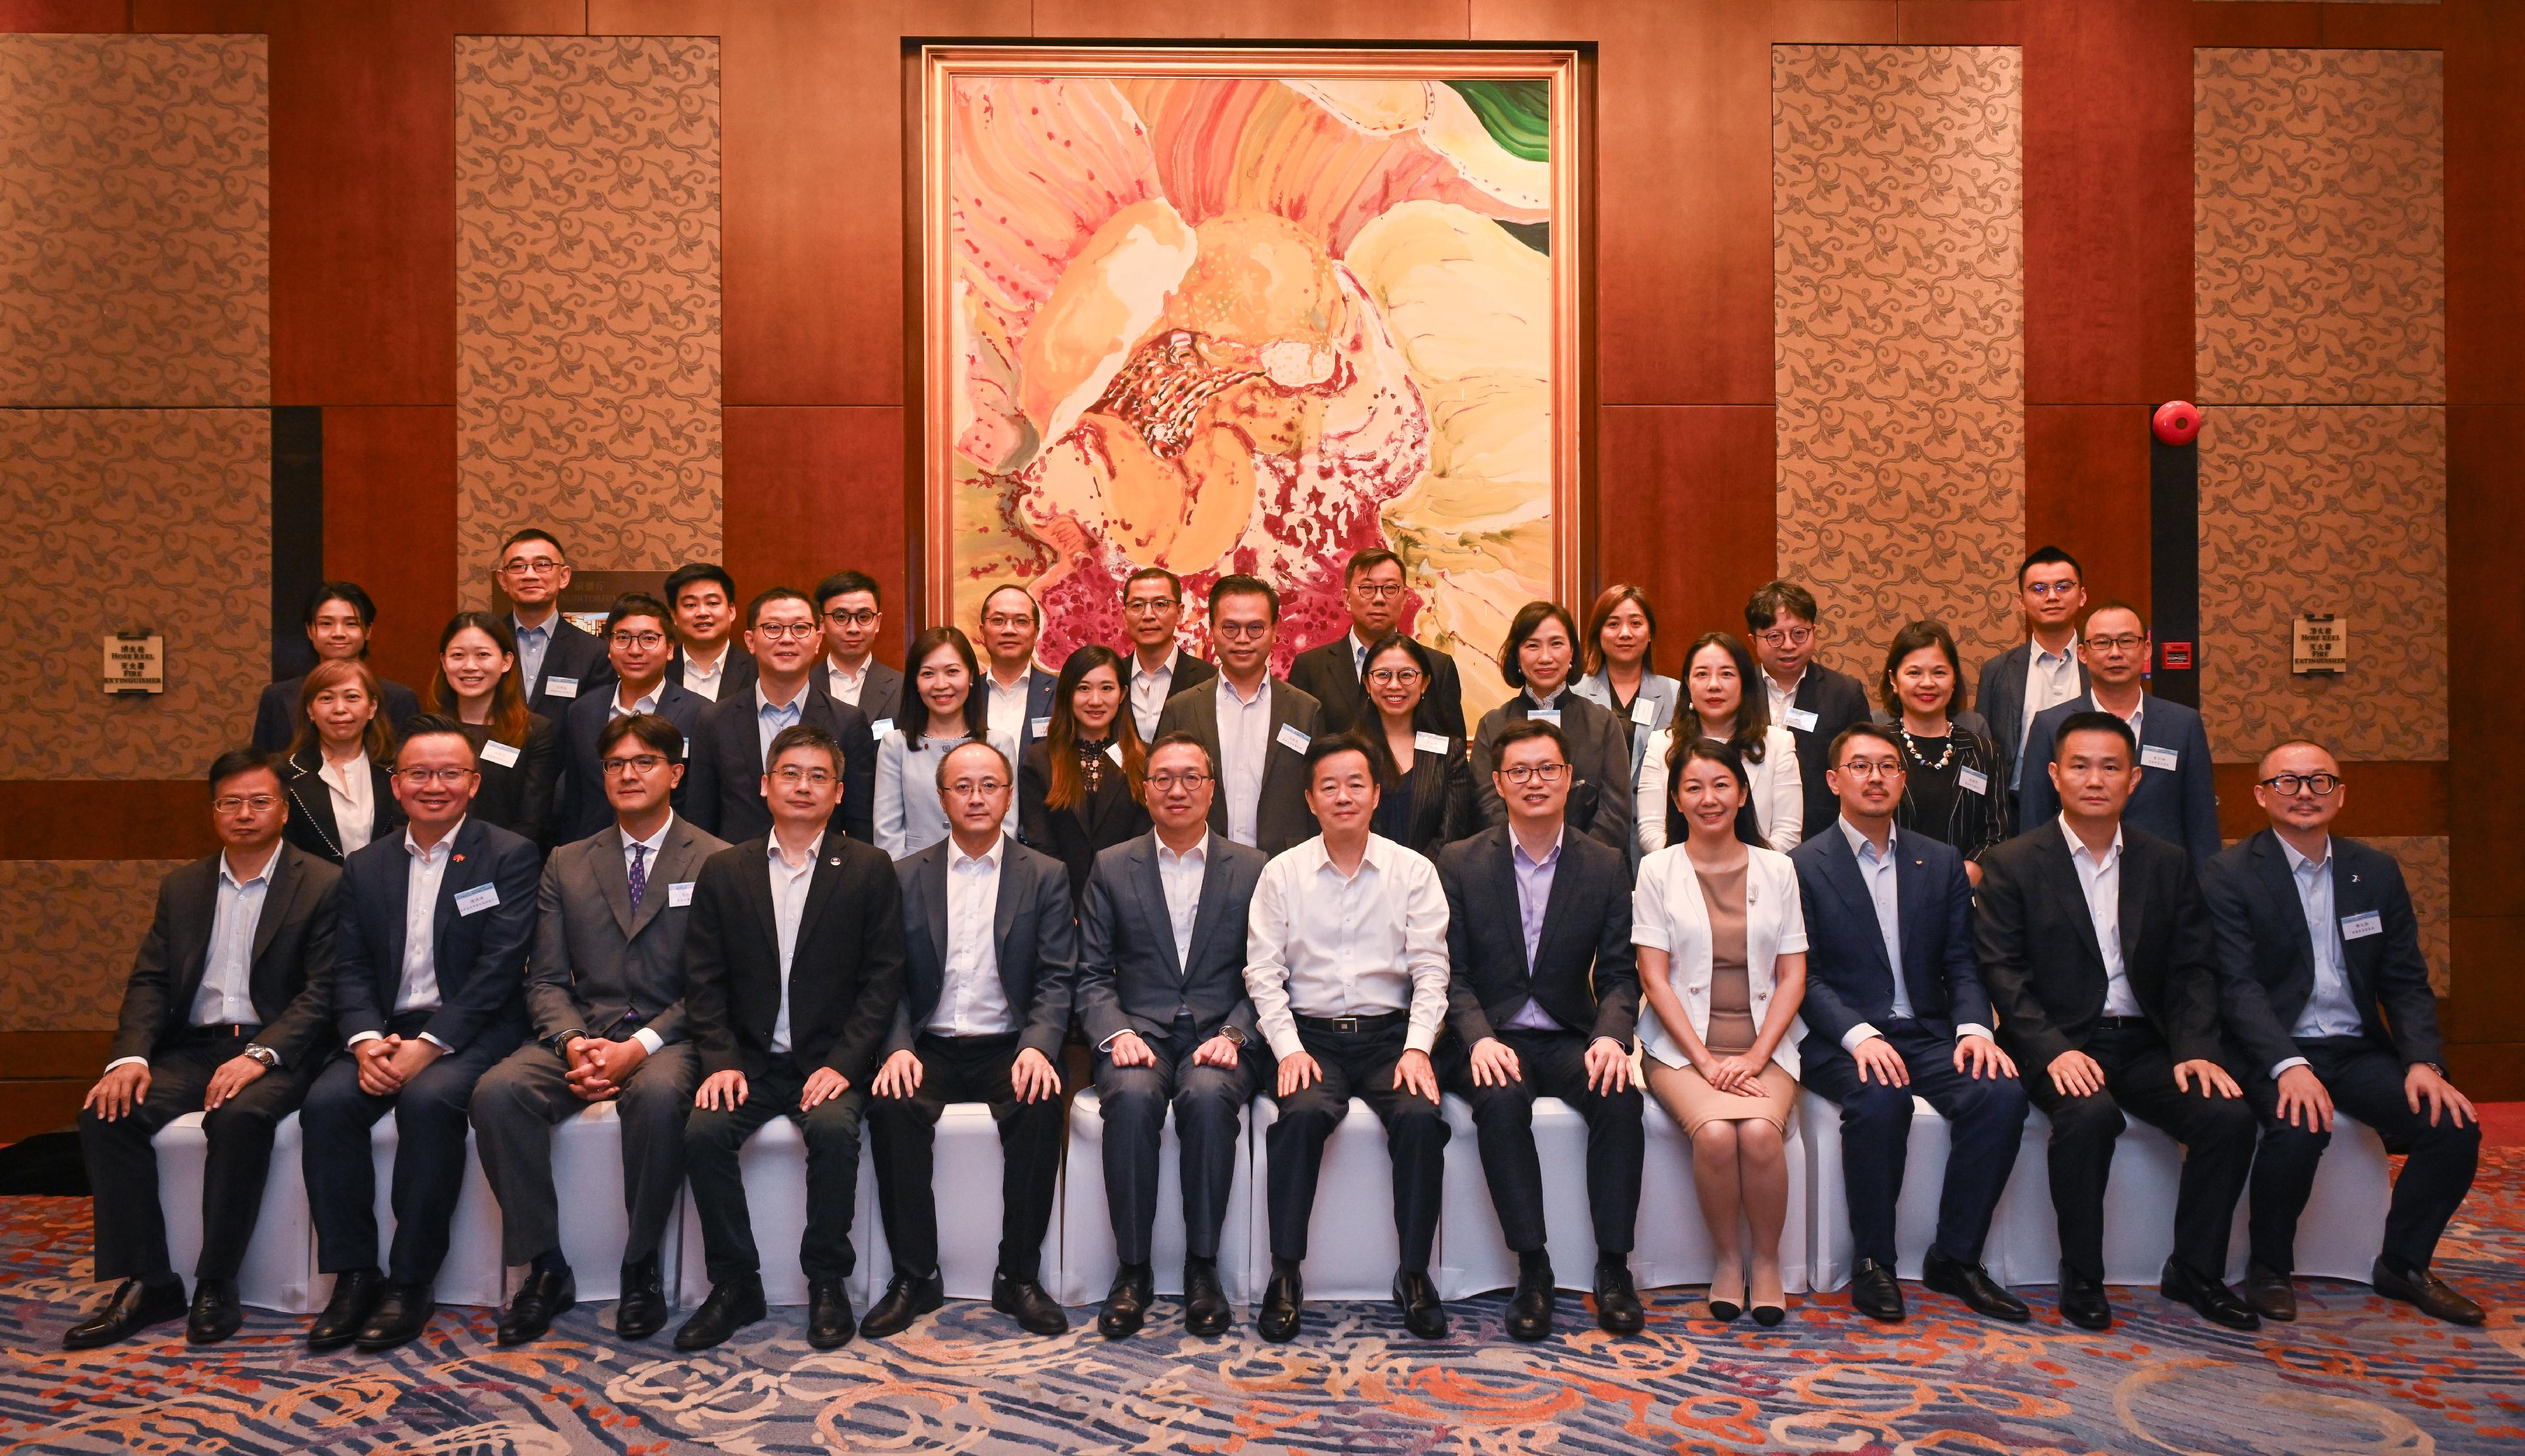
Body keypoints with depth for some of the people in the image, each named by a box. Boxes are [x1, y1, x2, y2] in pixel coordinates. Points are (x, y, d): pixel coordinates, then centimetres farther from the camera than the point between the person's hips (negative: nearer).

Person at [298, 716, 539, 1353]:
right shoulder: (366, 867, 15)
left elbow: (498, 968, -10)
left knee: (429, 1099, -31)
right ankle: (353, 1276, -11)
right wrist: (367, 1040, -12)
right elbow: (350, 969, 8)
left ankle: (411, 1283, -18)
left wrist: (427, 1045, -19)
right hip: (386, 1031, 5)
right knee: (327, 1102, -23)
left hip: (470, 1033, -4)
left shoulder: (510, 857, -1)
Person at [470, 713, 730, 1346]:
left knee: (658, 1095, -36)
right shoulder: (567, 864, 16)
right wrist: (573, 1042, -11)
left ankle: (642, 1269, -15)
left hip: (666, 1037, -4)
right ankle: (545, 1268, -10)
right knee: (496, 1092, -25)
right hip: (581, 1031, 4)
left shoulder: (716, 861, 3)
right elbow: (546, 978, 10)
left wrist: (640, 1047, -18)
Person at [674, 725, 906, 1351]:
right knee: (703, 1131, -24)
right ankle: (736, 1286, -7)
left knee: (834, 1129, -30)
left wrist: (842, 1064, -13)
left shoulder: (869, 870, 2)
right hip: (748, 1059, 2)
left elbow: (883, 978, -2)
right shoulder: (723, 872, 9)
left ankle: (827, 1282, -10)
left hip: (829, 1059, -2)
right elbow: (704, 982, 5)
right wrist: (721, 1061, -10)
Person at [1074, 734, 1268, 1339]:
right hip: (1139, 1033, 1)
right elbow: (1092, 976, 8)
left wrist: (1233, 1035, -11)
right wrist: (1116, 1033, -10)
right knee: (1133, 1096, -33)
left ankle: (1203, 1266, -19)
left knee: (1209, 1095, -34)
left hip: (1218, 1038, 0)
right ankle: (1132, 1268, -18)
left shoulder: (1252, 869, 10)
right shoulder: (1111, 868, 12)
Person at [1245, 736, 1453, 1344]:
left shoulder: (1414, 871, 7)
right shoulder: (1281, 873, 7)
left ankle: (1414, 1274, -13)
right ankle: (1285, 1276, -19)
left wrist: (1417, 1048, -12)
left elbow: (1430, 969, 2)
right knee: (1303, 1112, -31)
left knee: (1421, 1115, -28)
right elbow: (1263, 973, 3)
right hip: (1311, 1034, 0)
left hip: (1390, 1032, 1)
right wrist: (1289, 1049, -10)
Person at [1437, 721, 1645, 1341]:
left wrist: (1610, 1036, -17)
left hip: (1569, 1039, 2)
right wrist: (1480, 1039, -19)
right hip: (1491, 1040, -1)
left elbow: (1620, 973, 4)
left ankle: (1613, 1266, -15)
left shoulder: (1606, 866, 8)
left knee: (1621, 1096, -28)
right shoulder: (1459, 863, 4)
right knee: (1502, 1100, -33)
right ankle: (1532, 1269, -21)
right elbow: (1451, 972, -1)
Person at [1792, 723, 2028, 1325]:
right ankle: (1871, 1262, -14)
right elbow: (1806, 976, -4)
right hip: (1842, 1040, -4)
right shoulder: (1803, 865, 1)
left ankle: (1956, 1257, -8)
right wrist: (1859, 1036, -21)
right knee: (1879, 1099, -34)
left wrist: (1975, 1028, -10)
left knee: (2001, 1094, -24)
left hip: (1928, 1034, 4)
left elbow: (1961, 964, 10)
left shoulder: (1942, 862, 14)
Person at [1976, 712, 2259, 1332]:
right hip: (2058, 1043, -4)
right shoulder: (2011, 865, -1)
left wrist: (2195, 1049, -11)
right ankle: (2081, 1277, -13)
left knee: (2230, 1115, -21)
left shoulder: (2168, 864, 11)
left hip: (2145, 1042, 4)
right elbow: (2003, 974, -8)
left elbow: (2194, 971, 7)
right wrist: (2054, 1050, -22)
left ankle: (2196, 1270, 1)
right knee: (2090, 1114, -33)